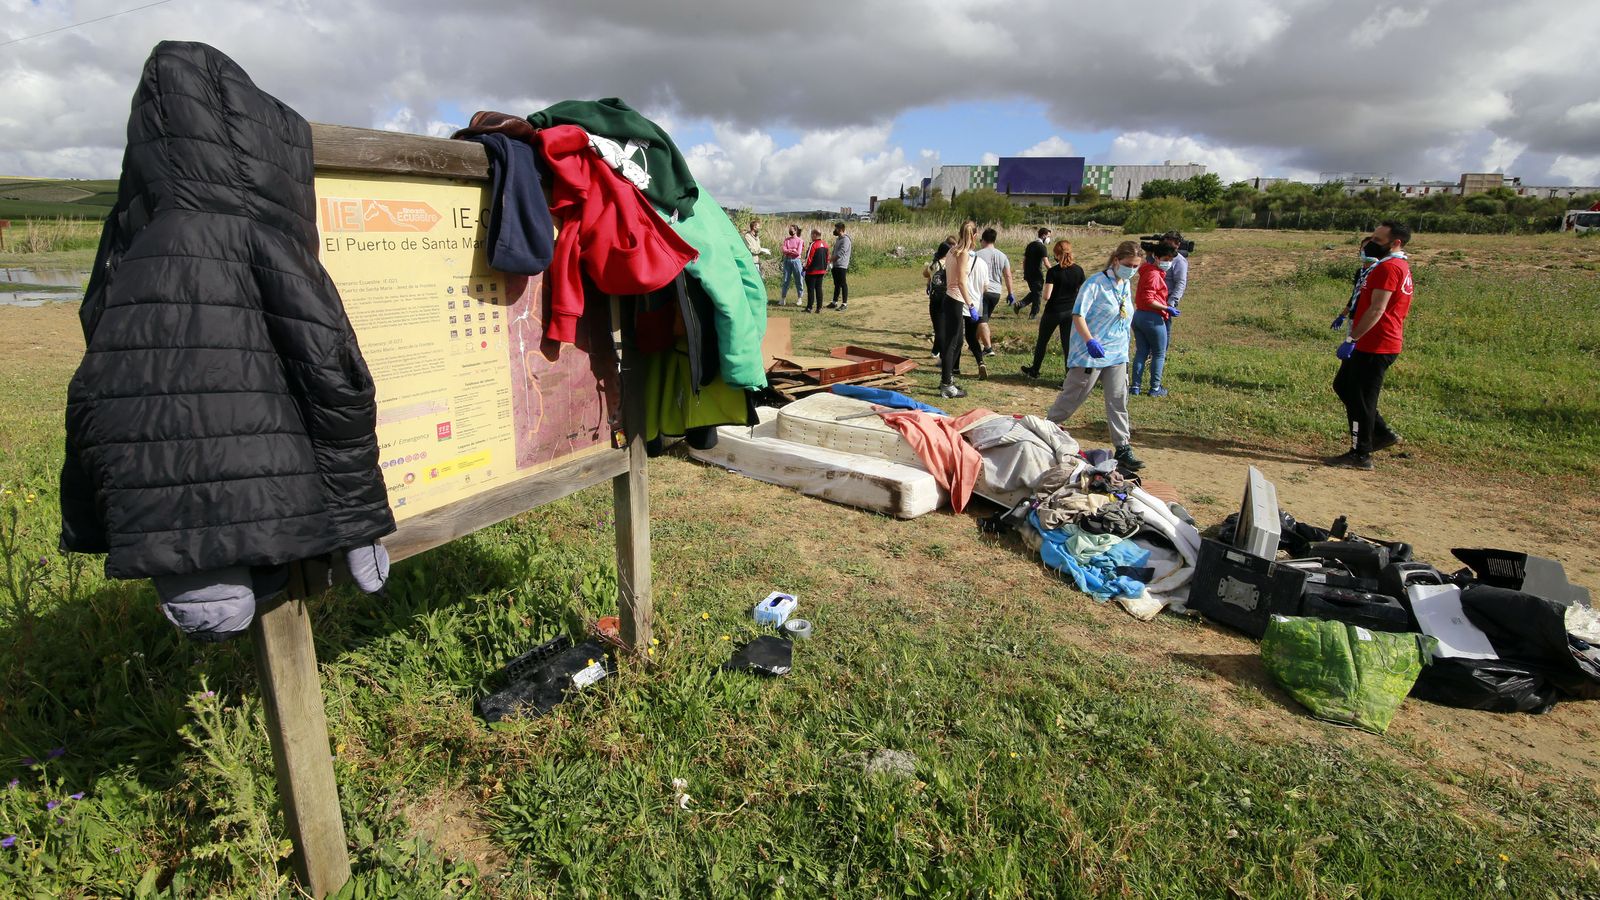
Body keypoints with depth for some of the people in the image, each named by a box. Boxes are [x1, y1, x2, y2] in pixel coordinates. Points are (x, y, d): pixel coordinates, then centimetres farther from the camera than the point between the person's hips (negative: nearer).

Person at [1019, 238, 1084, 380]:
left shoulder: (1053, 271, -15)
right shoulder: (1078, 270, -3)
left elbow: (1047, 296, -20)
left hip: (1053, 311, -3)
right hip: (1070, 311, 3)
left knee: (1042, 341, 17)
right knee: (1068, 344, 7)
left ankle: (1034, 371, 32)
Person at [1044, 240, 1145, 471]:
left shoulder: (1127, 286, 10)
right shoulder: (1096, 283, -13)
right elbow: (1078, 315, -19)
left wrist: (1124, 350, 20)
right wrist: (1090, 341, -31)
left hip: (1117, 354, 7)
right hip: (1091, 354, -7)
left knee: (1118, 400, 5)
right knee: (1072, 396, 2)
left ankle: (1123, 448, 11)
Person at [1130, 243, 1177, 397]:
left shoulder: (1147, 269, 11)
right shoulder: (1154, 275, -17)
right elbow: (1148, 300, -23)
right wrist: (1167, 308, -19)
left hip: (1138, 315, 9)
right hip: (1152, 318, -9)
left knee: (1141, 352, 13)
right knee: (1159, 354, 4)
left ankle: (1136, 386, 12)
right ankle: (1155, 388, 8)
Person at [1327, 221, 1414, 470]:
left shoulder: (1388, 267, -16)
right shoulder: (1400, 266, 18)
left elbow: (1377, 310, -24)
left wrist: (1352, 339, -23)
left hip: (1375, 347, -11)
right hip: (1374, 344, 11)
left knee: (1360, 398, -3)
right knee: (1343, 386, 19)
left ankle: (1360, 455, 6)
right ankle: (1381, 433, 24)